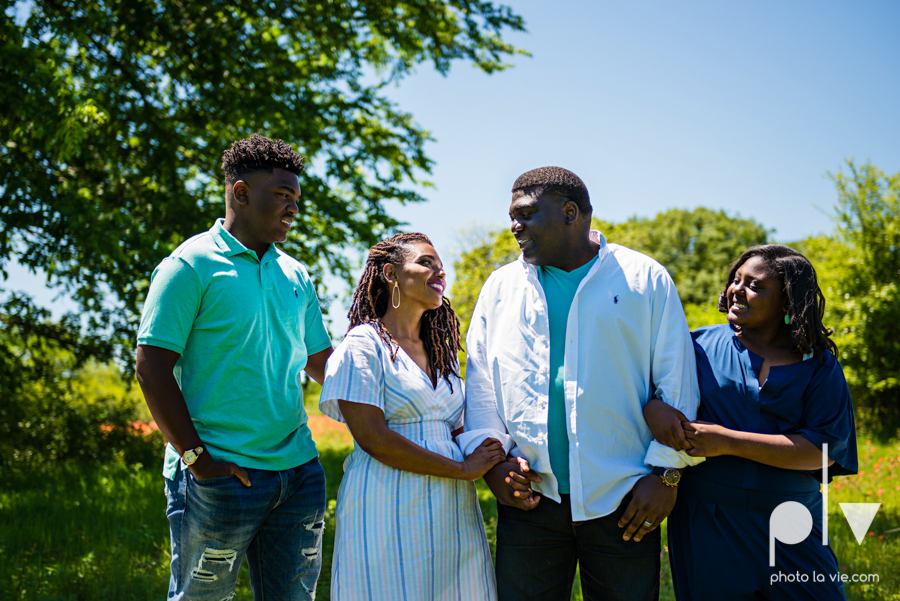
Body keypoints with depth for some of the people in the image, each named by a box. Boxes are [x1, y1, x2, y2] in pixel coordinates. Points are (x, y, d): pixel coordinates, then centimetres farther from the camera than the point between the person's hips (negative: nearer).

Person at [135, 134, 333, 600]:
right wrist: (195, 457, -14)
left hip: (298, 470, 6)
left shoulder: (295, 275, 14)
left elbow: (320, 361, 21)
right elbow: (153, 367, -9)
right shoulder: (192, 265, -5)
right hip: (222, 475, -6)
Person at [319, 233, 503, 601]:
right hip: (389, 511, -6)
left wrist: (500, 467, -6)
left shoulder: (440, 350, 18)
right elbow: (372, 437, -14)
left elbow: (459, 430, 15)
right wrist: (464, 469, -13)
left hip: (452, 513, 6)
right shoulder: (364, 344, -4)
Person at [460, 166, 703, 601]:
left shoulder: (644, 280, 4)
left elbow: (676, 383, 1)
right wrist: (492, 456, -1)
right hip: (529, 497, 2)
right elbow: (479, 381, 12)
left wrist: (665, 473, -5)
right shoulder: (501, 286, 13)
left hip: (622, 499, -2)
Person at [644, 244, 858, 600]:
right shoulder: (702, 344, 4)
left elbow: (820, 449, -8)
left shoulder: (819, 366, 2)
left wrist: (728, 441, -16)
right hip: (708, 527, 0)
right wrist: (652, 407, -16)